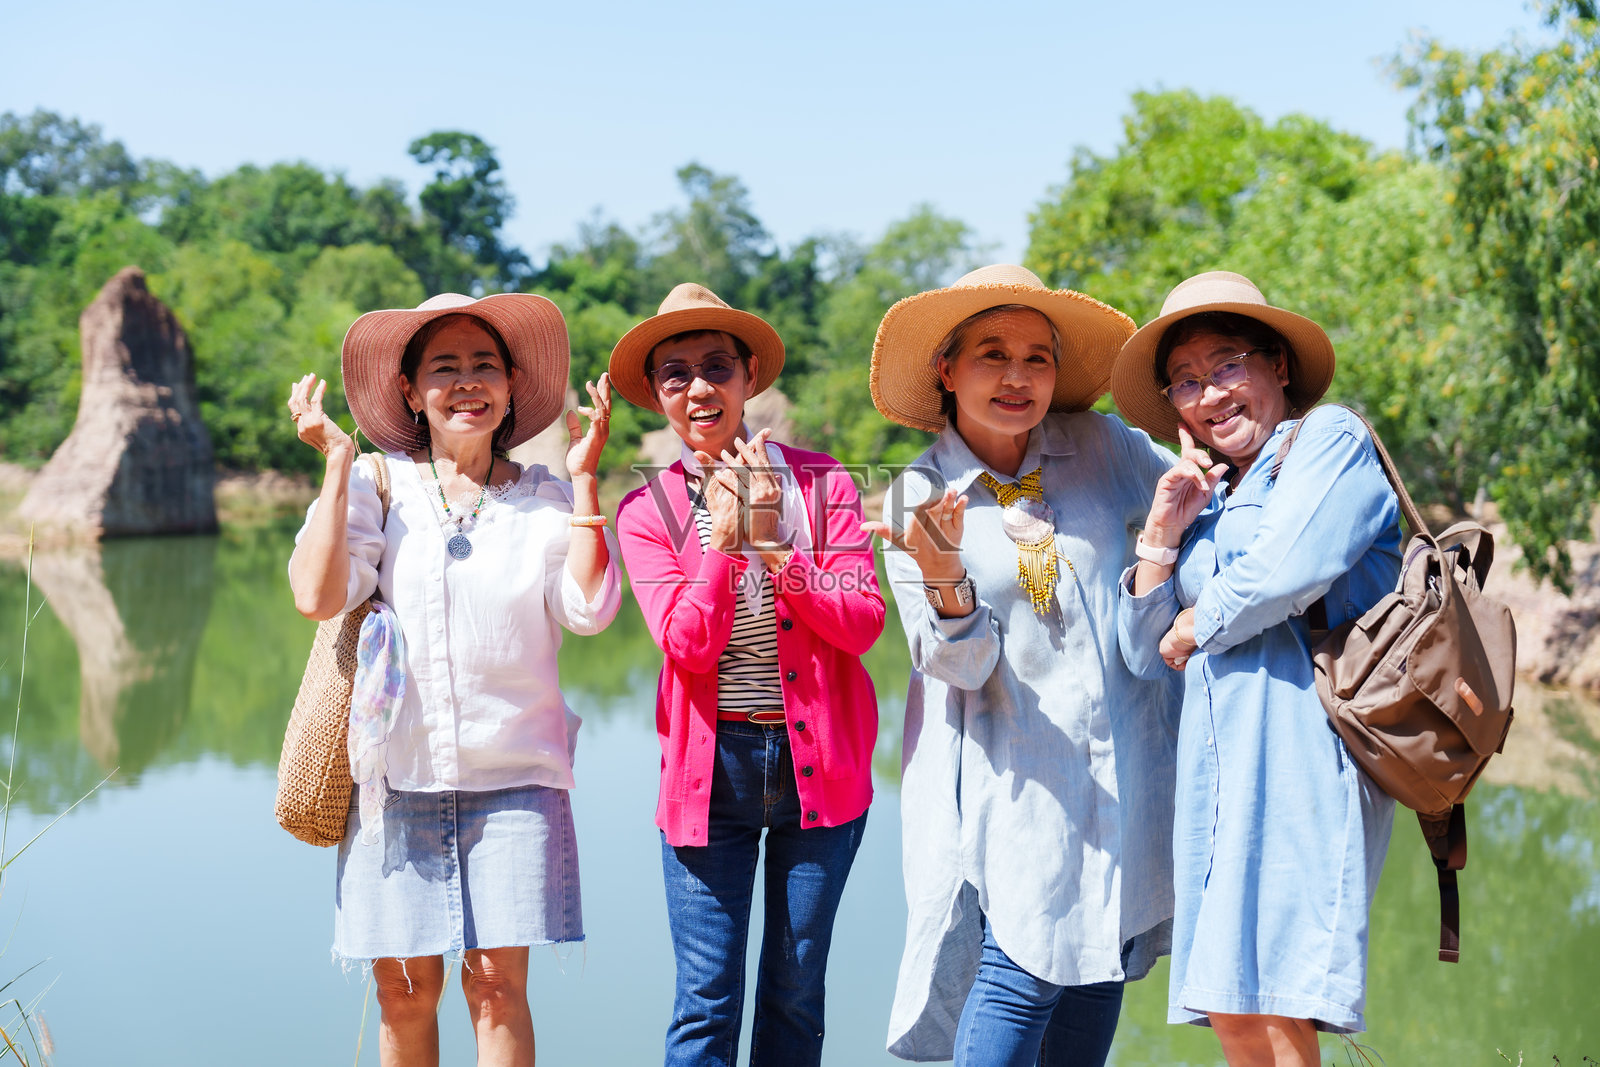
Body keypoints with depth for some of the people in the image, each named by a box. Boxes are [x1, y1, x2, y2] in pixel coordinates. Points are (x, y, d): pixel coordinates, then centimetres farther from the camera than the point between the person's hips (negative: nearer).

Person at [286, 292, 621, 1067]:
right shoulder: (377, 487, 4)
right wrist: (337, 463, -6)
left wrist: (583, 480, -7)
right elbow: (317, 596, -9)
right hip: (399, 776, 0)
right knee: (404, 988, 4)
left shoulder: (543, 499, 7)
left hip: (512, 778, 0)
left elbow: (588, 608, -6)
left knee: (499, 983, -2)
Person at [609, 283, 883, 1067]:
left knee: (796, 993, 10)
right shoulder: (647, 512, 1)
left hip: (819, 760, 1)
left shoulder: (823, 485, 0)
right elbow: (686, 644, -10)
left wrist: (773, 546, -18)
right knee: (706, 1001, -1)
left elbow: (863, 623, -8)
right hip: (710, 764, -1)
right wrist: (726, 539, -19)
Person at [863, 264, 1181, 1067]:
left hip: (1125, 780, 3)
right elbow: (959, 665, -8)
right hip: (1013, 785, -3)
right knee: (1017, 977, -14)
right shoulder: (919, 497, -3)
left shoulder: (1103, 450, 3)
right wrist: (944, 578, -28)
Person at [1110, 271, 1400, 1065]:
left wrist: (1191, 629, 3)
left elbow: (1286, 571, -15)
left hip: (1302, 750, -7)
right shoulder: (1206, 497, 23)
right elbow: (1143, 655, 19)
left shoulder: (1331, 439, 3)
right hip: (1217, 765, 7)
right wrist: (1164, 532, 8)